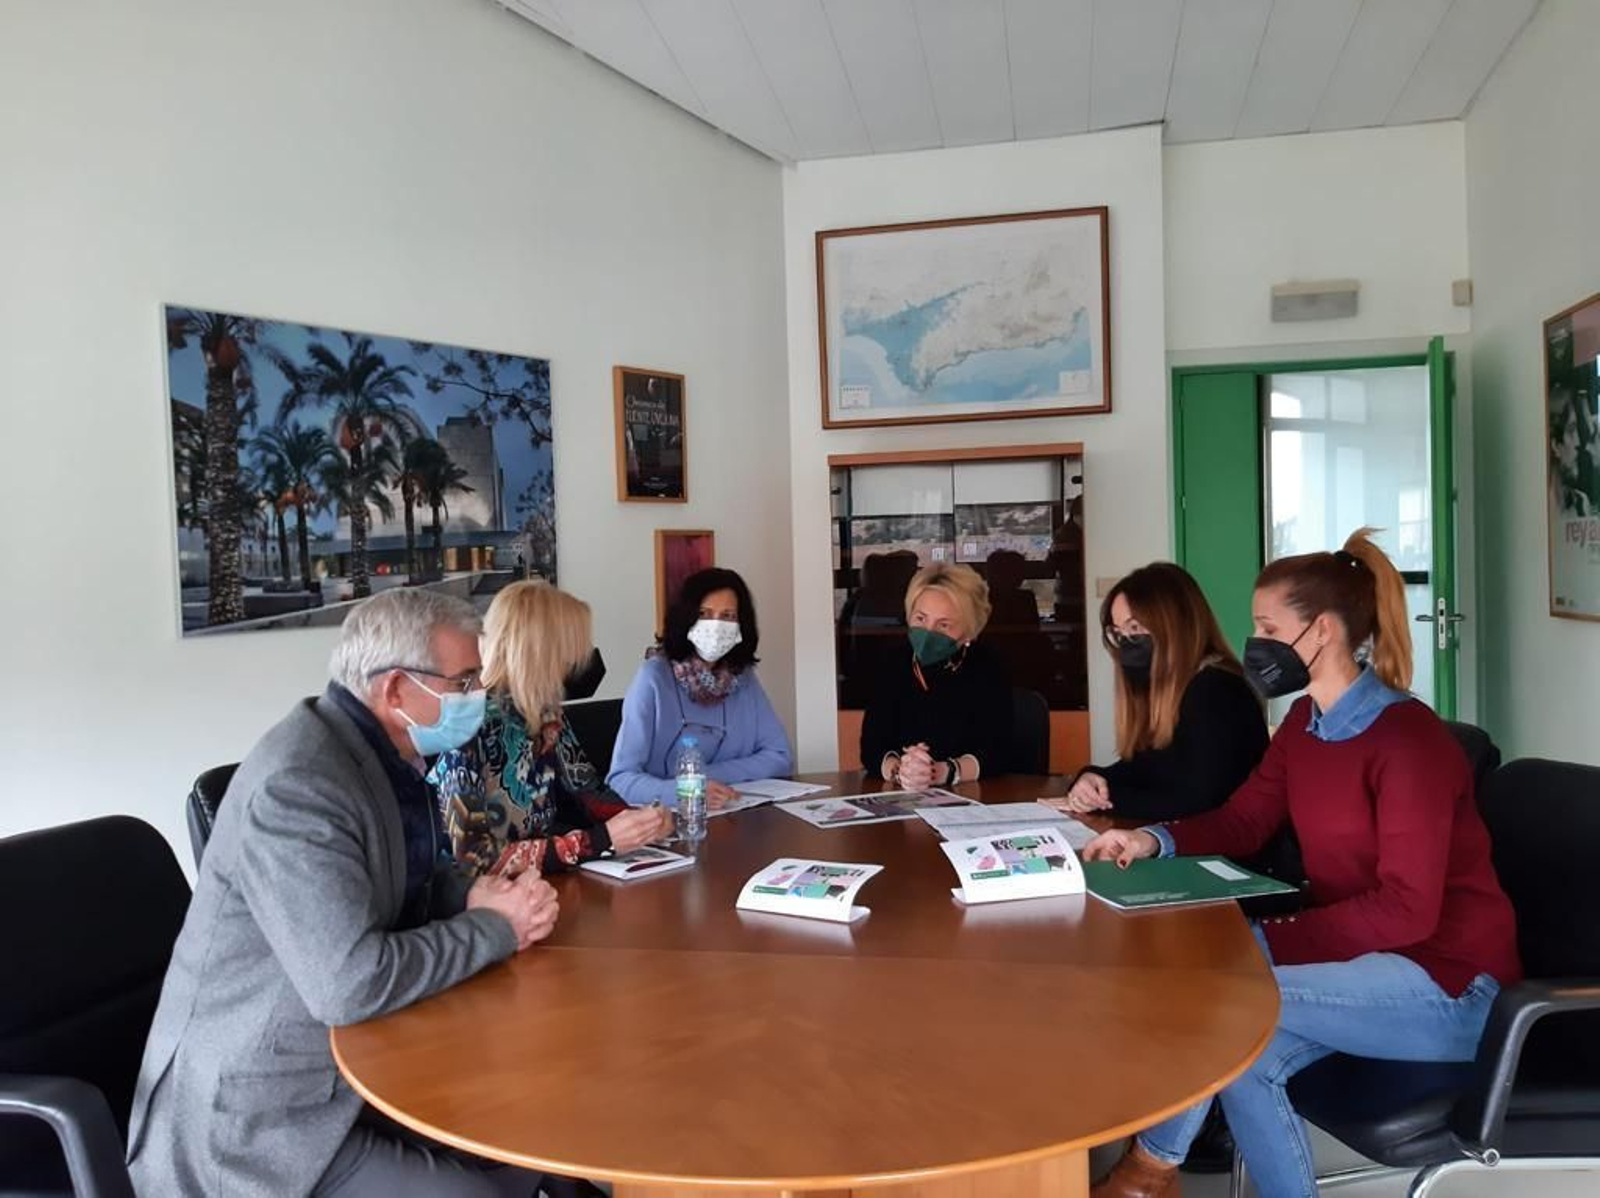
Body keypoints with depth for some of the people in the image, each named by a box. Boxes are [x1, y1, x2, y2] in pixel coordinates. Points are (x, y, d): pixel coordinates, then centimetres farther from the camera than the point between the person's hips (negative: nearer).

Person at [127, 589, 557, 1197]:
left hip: (352, 1068, 9)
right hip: (255, 1121, -8)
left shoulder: (382, 754, 3)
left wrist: (476, 897, -7)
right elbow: (351, 984, -32)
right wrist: (496, 928, -18)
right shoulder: (296, 783, -26)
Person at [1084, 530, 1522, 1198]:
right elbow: (1243, 820, 8)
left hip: (1445, 983, -7)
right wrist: (1155, 840, -11)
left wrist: (1271, 939, -28)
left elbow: (1406, 911, -25)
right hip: (1358, 956, 7)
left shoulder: (1409, 740, -22)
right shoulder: (1304, 722, 4)